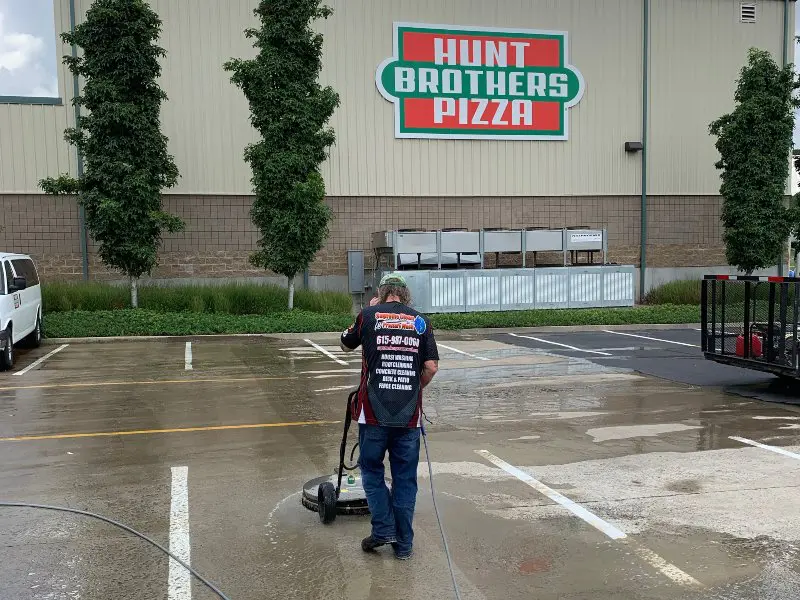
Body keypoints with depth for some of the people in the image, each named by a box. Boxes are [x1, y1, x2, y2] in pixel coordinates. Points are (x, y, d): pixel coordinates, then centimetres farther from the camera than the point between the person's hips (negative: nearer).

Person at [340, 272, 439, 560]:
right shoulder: (420, 321, 5)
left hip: (374, 412, -2)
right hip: (409, 414, 2)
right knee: (405, 478, 11)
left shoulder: (368, 315, 0)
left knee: (372, 470, 16)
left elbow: (347, 344, 18)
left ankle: (383, 529, 8)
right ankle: (403, 543, 16)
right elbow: (431, 367, 0)